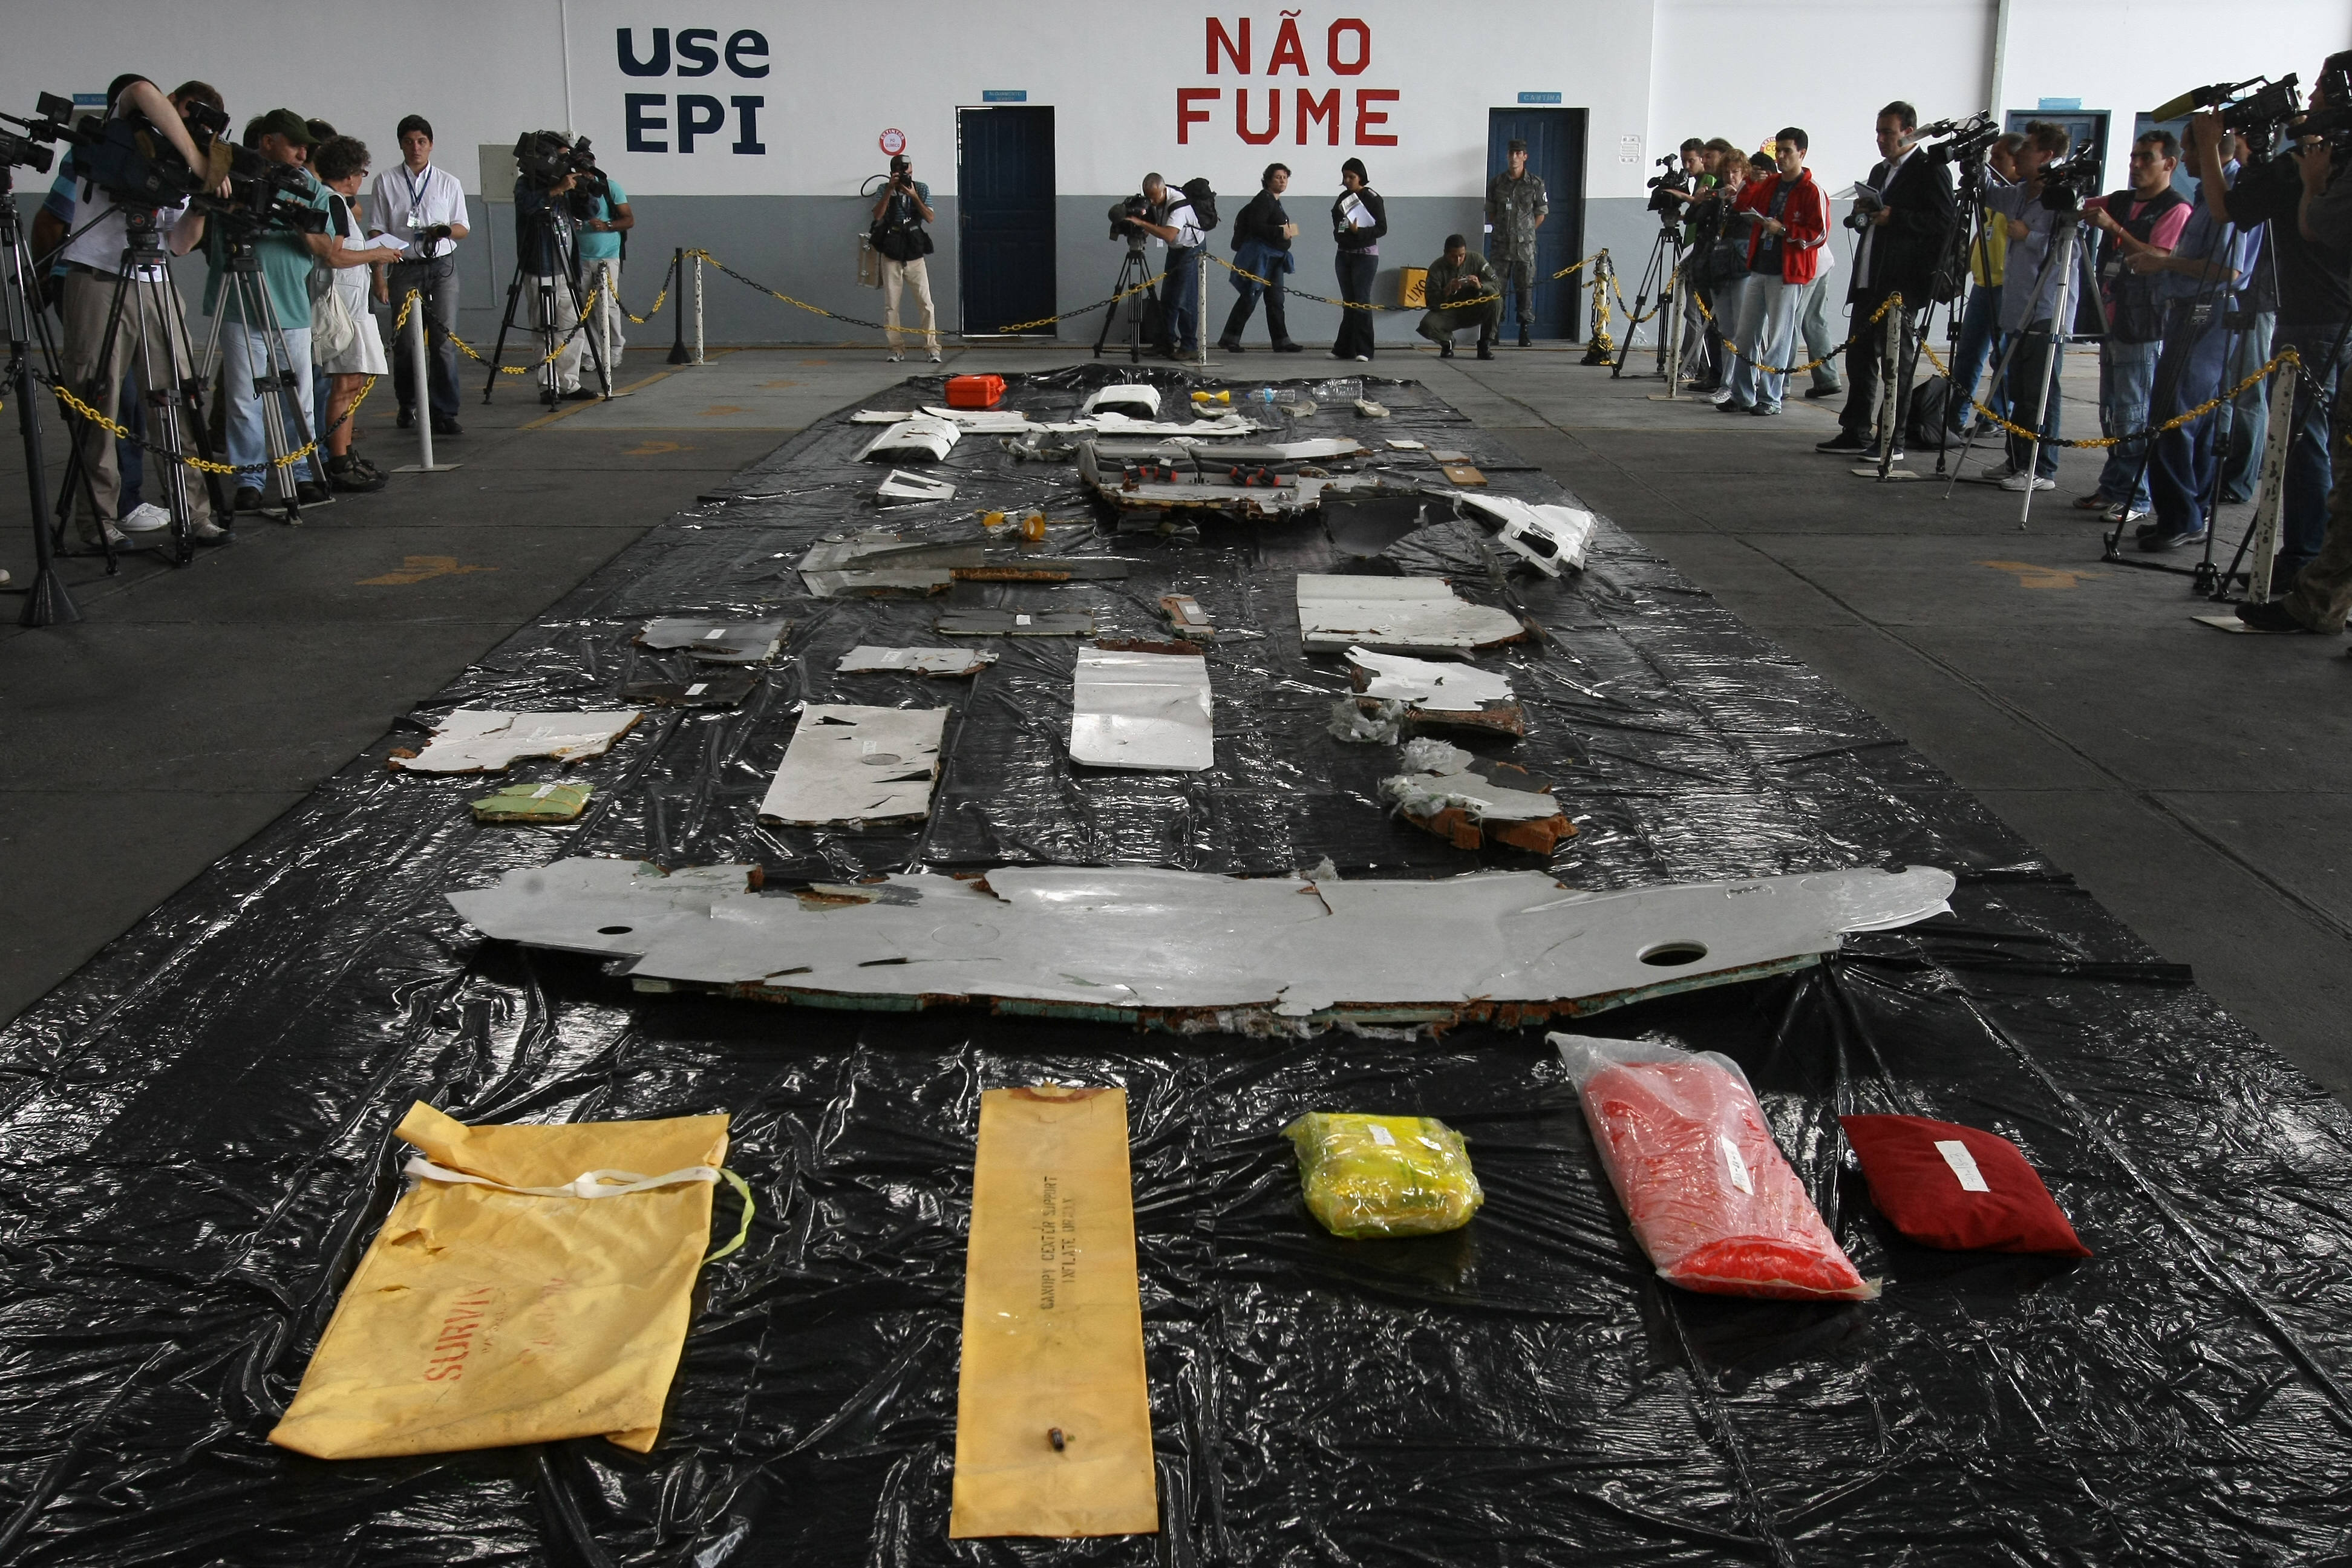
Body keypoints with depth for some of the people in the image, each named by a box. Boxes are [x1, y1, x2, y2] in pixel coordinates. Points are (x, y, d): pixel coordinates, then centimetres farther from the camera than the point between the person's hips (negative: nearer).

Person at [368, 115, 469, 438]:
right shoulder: (386, 182, 7)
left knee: (443, 339, -9)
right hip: (405, 268, 0)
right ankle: (407, 407, 22)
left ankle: (444, 414, -9)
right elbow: (377, 232, 5)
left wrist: (446, 230, -10)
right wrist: (379, 275, -3)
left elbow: (463, 228, 13)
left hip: (442, 267, 0)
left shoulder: (449, 183, 10)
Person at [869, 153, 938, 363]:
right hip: (892, 255, 0)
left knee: (926, 302, -6)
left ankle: (932, 347, -4)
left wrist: (914, 196, -13)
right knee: (891, 305, 0)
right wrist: (890, 189, -15)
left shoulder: (921, 189, 7)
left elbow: (930, 217, -3)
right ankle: (897, 348, 7)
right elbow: (878, 215, -10)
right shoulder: (884, 190, 5)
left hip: (915, 254, 0)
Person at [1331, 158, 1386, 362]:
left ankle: (1363, 351, -8)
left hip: (1365, 256, -6)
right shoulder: (1343, 198, 11)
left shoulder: (1372, 198, -7)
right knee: (1348, 303, 8)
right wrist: (1340, 235, 3)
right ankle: (1344, 349, 9)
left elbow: (1382, 228, -11)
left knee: (1361, 303, -9)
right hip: (1344, 255, 6)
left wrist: (1359, 232, -24)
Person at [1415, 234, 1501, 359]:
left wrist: (1480, 286, -36)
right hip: (1448, 312, -1)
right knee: (1427, 325, -31)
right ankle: (1447, 342, 6)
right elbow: (1430, 301, -19)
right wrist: (1447, 291, -39)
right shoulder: (1437, 268, -13)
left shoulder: (1477, 260, -10)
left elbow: (1497, 284, -14)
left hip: (1473, 311, 1)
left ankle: (1485, 344, -11)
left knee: (1496, 299, -28)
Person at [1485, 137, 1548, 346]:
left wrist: (1526, 232, 4)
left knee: (1525, 288, 0)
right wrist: (1498, 230, 5)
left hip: (1525, 245, -1)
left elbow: (1541, 214, 8)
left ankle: (1525, 333, 3)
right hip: (1500, 245, 1)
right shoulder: (1496, 183, 7)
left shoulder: (1535, 184, 2)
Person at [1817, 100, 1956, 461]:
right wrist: (1863, 213, 6)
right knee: (1859, 355, 10)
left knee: (1897, 361, -4)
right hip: (1868, 280, 9)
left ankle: (1892, 441, 1)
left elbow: (1946, 220, -16)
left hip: (1903, 282, -9)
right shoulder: (1880, 171, 20)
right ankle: (1855, 434, 16)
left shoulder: (1930, 170, -7)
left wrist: (1894, 217, -19)